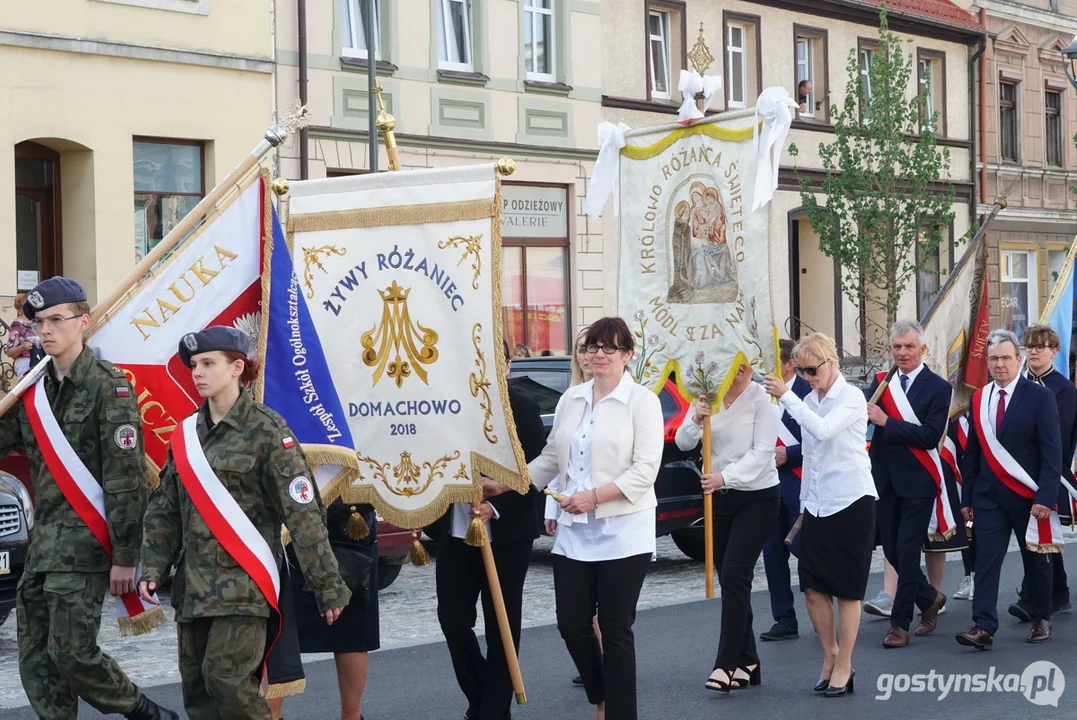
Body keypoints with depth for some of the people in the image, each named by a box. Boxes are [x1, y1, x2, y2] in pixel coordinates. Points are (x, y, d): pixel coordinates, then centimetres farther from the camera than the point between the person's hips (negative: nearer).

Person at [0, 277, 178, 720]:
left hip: (84, 547, -7)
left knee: (72, 652, -10)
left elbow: (128, 480, -11)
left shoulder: (108, 386, -7)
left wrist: (126, 556, -14)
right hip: (42, 547, 7)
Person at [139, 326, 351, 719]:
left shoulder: (265, 430, -7)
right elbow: (164, 510, 15)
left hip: (243, 581, -6)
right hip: (194, 584, 6)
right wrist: (153, 568, 3)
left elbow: (303, 512, -9)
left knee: (226, 677, -16)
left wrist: (327, 585, -10)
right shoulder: (186, 434, 11)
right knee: (195, 687, 7)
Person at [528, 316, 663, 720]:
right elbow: (550, 459, 14)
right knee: (572, 624, 5)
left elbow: (645, 470, -13)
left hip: (623, 532, -5)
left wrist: (594, 496, -22)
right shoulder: (570, 400, 11)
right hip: (574, 532, 5)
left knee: (616, 630, 0)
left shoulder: (642, 401, -5)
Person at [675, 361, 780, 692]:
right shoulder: (707, 397, 4)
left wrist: (725, 476, -30)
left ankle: (727, 665, -14)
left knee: (734, 575, -14)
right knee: (731, 579, 7)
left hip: (757, 497, -5)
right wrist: (695, 421, -23)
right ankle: (747, 663, 15)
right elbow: (683, 442, -2)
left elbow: (762, 453, -17)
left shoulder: (761, 399, -10)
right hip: (719, 497, 5)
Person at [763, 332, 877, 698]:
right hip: (817, 503, 6)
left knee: (847, 590, 2)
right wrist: (804, 503, 17)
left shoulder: (851, 397, -9)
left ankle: (843, 667, 11)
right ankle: (830, 654, 21)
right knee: (813, 588, 3)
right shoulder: (809, 400, 9)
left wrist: (786, 396, -25)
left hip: (852, 502, -6)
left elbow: (823, 429, -29)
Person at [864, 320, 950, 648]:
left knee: (907, 550, -5)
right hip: (884, 479, 5)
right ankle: (930, 598, 34)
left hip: (917, 482, -5)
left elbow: (930, 436, -16)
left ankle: (900, 623, 6)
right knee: (892, 550, 11)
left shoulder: (938, 388, -6)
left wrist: (886, 421, -22)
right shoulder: (880, 382, 7)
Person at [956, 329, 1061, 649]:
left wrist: (1046, 497, -17)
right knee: (986, 559, -6)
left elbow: (1052, 451, -10)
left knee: (1035, 560, 11)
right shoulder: (979, 398, 7)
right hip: (988, 496, 3)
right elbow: (973, 452, 10)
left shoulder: (1040, 396, -7)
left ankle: (1041, 619, 27)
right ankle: (983, 627, -9)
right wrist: (966, 497, 8)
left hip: (1028, 495, -3)